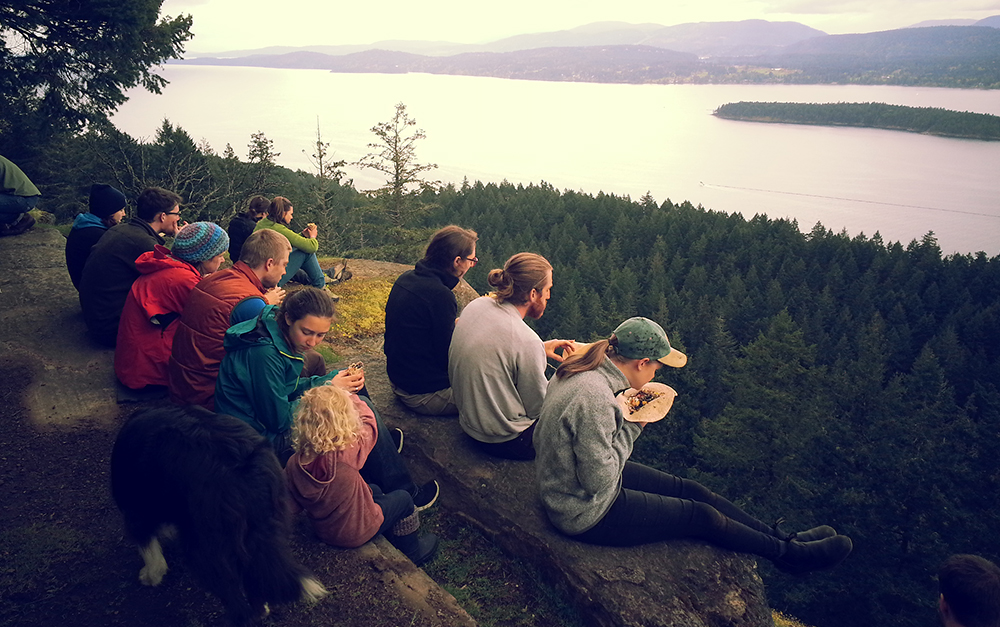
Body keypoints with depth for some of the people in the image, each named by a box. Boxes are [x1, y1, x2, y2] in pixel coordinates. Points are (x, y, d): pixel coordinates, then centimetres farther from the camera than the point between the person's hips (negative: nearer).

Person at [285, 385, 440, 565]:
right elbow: (368, 421, -18)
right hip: (358, 532, -5)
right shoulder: (347, 453, -36)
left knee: (374, 489, 28)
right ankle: (413, 552, 41)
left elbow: (293, 505, -6)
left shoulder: (293, 464, -21)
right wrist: (349, 396, -2)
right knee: (403, 498, 18)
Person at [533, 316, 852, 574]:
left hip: (571, 488, 9)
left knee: (691, 489, 12)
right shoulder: (595, 397, -33)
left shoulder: (581, 369, -4)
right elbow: (600, 481, -29)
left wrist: (622, 408, -4)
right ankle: (788, 553, 26)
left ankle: (781, 536, 27)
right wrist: (631, 426, -19)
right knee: (701, 515, 4)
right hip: (587, 514, -9)